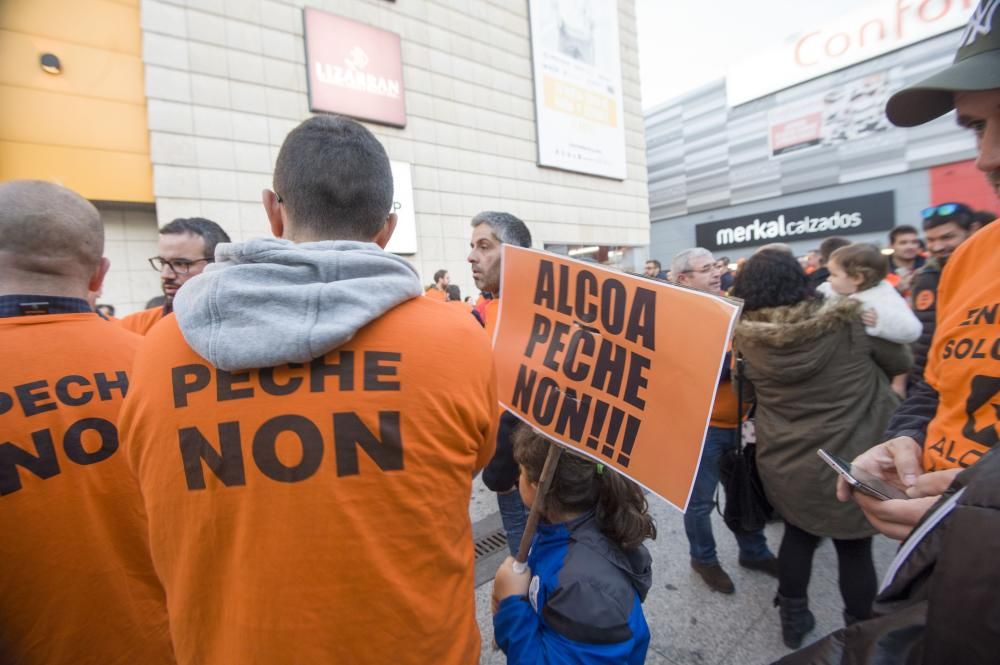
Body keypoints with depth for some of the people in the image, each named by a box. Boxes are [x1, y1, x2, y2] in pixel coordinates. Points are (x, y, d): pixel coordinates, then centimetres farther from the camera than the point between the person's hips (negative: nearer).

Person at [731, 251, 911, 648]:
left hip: (786, 466, 2)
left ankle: (793, 620, 38)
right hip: (856, 464, -1)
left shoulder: (747, 339, -11)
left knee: (797, 535, 22)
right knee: (855, 547, 17)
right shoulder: (849, 323, -13)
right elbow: (901, 363, 4)